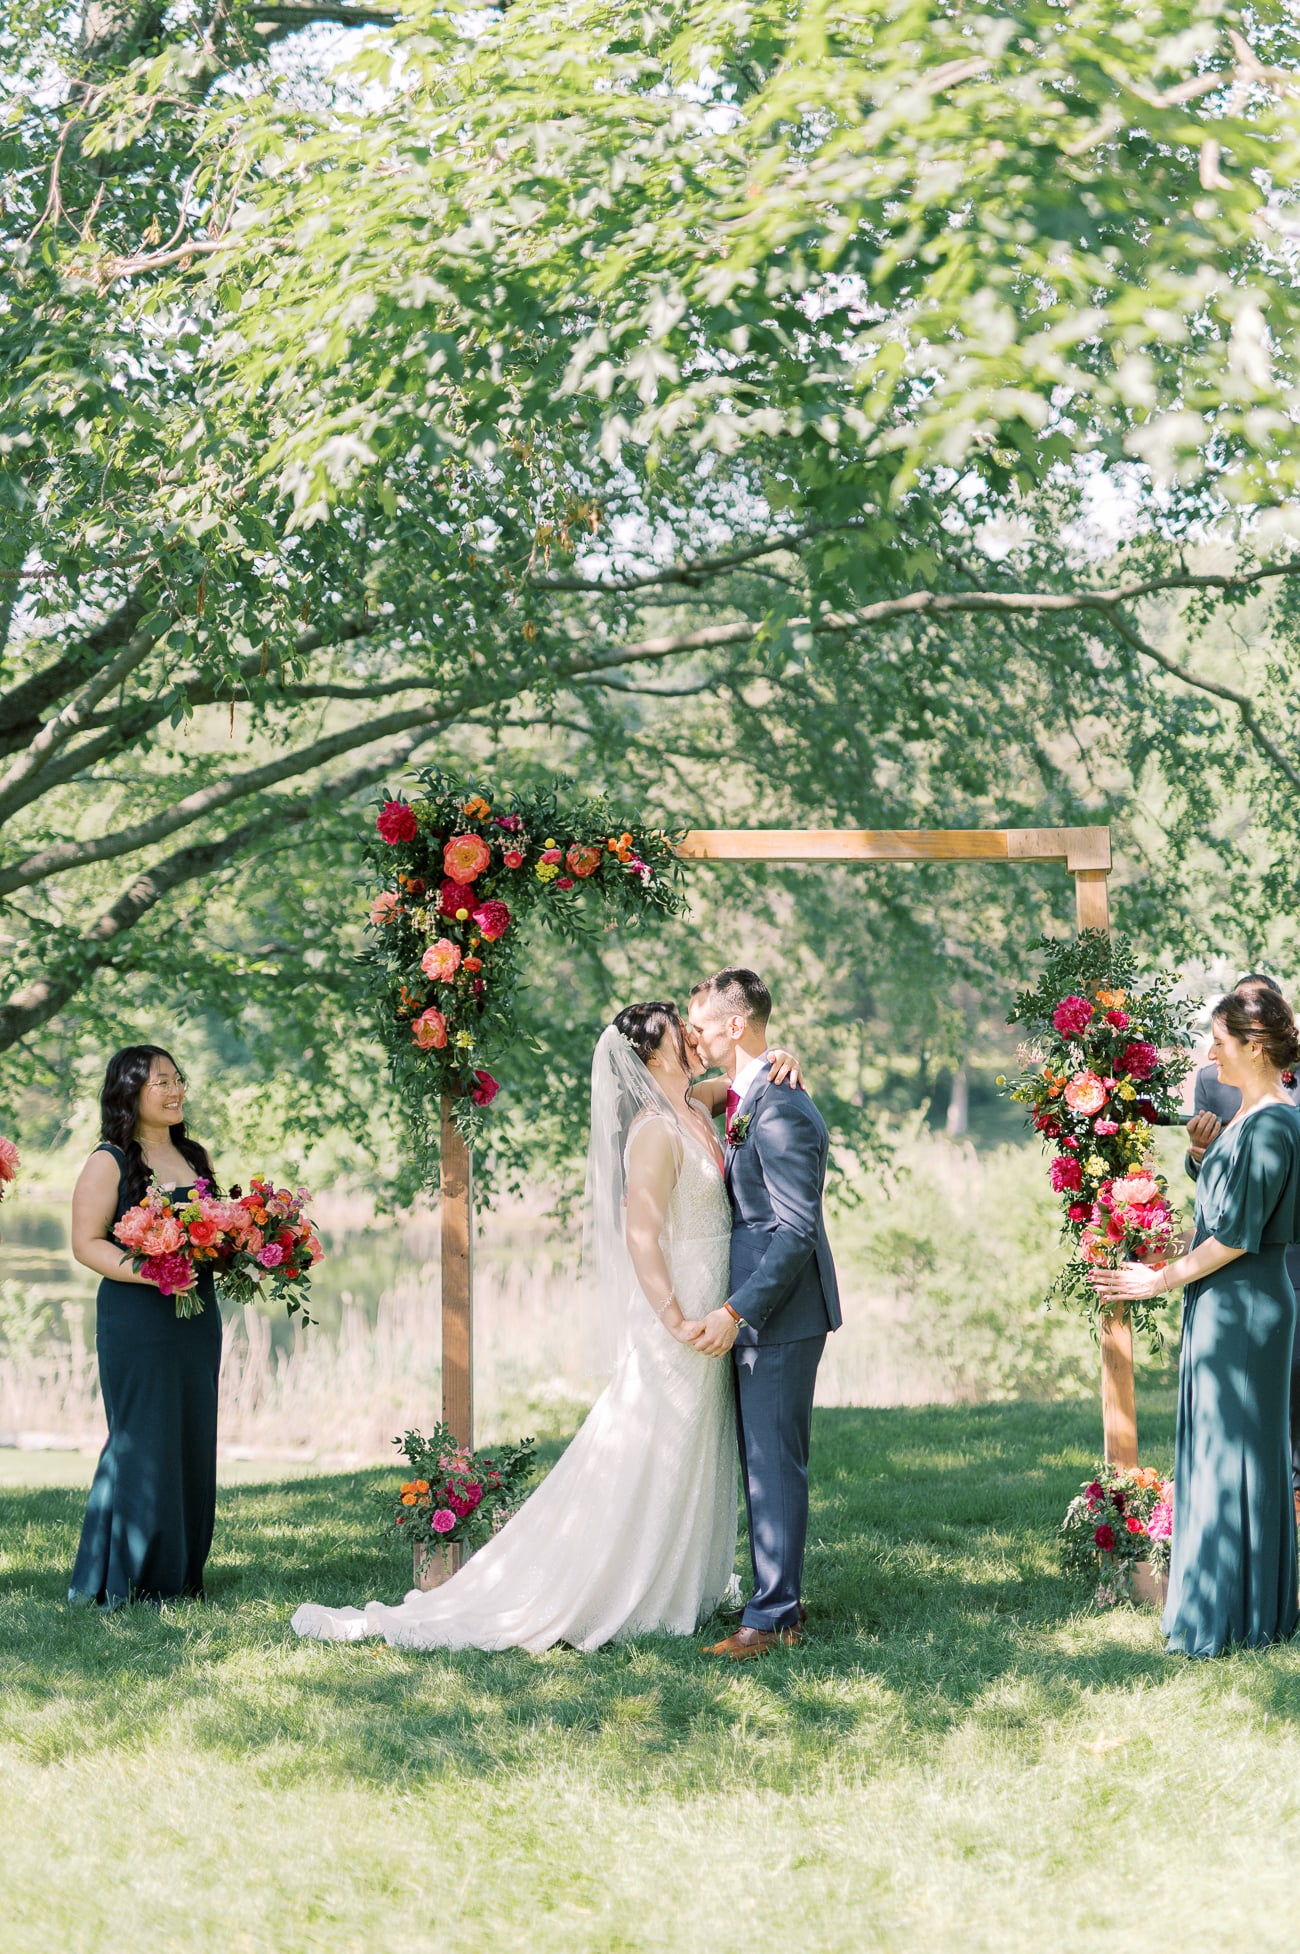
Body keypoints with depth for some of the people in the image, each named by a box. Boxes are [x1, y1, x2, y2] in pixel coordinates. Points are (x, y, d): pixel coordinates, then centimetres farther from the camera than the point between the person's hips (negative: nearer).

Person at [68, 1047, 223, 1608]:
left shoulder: (193, 1158, 14)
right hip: (137, 1320, -7)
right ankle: (124, 1578, 3)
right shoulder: (109, 1163, -6)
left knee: (193, 1440, 8)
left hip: (197, 1317, 7)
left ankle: (182, 1572, 16)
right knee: (143, 1441, -6)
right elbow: (86, 1243, -11)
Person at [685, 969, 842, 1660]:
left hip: (780, 1316, -10)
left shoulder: (780, 1111, -19)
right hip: (754, 1313, 10)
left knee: (775, 1465, -5)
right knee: (762, 1463, 15)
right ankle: (779, 1595, 24)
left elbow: (796, 1229, -22)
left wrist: (736, 1311, -22)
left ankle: (773, 1616, 0)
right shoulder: (740, 1100, 13)